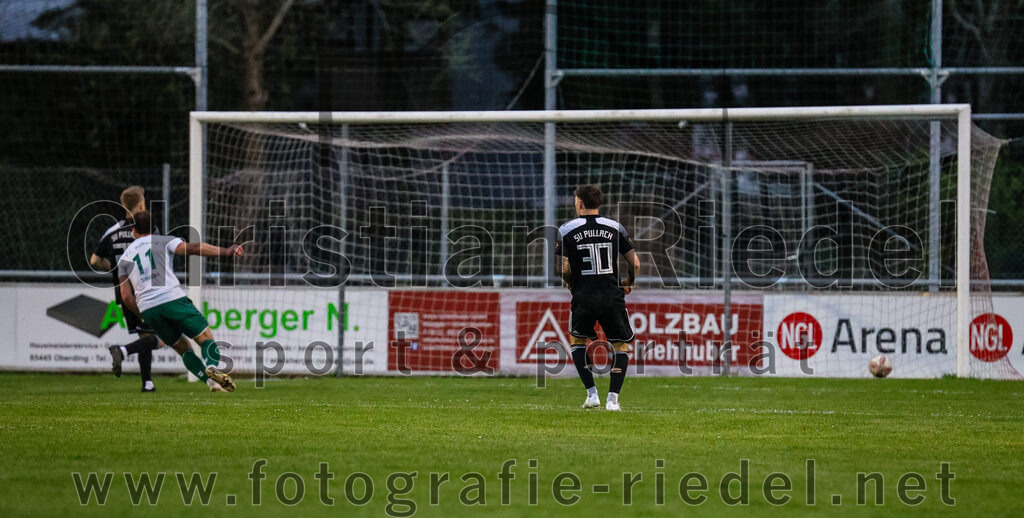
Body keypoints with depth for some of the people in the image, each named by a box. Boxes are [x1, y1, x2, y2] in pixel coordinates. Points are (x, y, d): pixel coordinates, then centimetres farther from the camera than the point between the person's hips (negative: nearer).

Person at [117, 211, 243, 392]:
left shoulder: (125, 258, 21)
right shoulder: (162, 241, 12)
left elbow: (127, 296, 13)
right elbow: (192, 248, -5)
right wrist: (225, 251, -10)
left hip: (147, 308, 3)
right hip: (172, 298, -3)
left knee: (182, 348, 14)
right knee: (205, 337, -2)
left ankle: (211, 381, -4)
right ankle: (212, 366, -35)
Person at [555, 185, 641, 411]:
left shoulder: (567, 229, 0)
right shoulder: (615, 227, 3)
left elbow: (563, 268, -7)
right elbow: (635, 263, 2)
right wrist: (629, 283, 21)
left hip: (583, 297, 0)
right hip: (612, 296, 0)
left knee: (577, 341, 21)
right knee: (621, 345, 12)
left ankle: (592, 393, 8)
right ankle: (613, 398, -1)